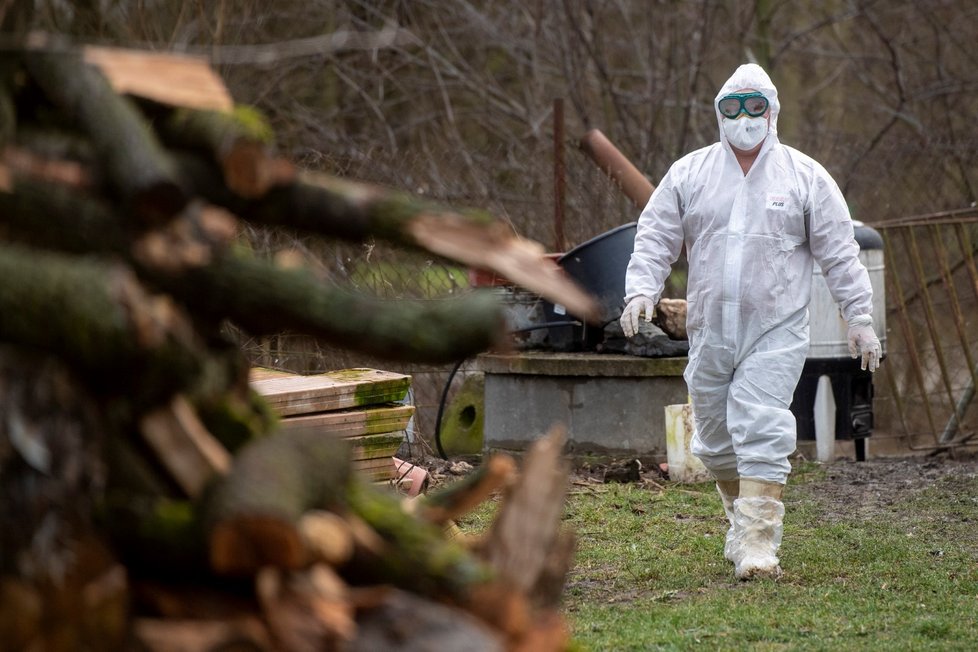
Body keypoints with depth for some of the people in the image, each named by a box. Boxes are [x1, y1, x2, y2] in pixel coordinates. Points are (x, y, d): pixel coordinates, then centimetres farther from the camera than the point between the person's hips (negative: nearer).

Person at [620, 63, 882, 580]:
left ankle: (758, 542, -15)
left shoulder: (805, 177, 4)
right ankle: (742, 514, 33)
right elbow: (656, 237, 6)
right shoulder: (689, 174, 8)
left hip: (776, 332, -3)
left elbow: (839, 252, 6)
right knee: (715, 441, 10)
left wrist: (858, 316, 2)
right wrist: (641, 289, -11)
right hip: (709, 332, 3)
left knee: (761, 430, -16)